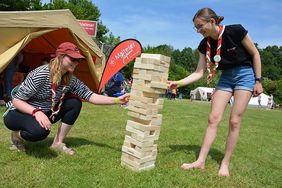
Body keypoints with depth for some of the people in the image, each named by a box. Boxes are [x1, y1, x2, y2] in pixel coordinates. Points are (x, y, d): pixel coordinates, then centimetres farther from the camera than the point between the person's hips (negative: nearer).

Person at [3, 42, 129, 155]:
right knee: (40, 130, -39)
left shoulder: (71, 80, -11)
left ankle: (57, 143, -2)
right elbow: (16, 101, -24)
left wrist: (116, 100, -25)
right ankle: (17, 135, -1)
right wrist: (36, 112, -41)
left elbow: (90, 96, -14)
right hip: (19, 114, -6)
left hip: (45, 114, 7)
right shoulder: (40, 75, -29)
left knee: (75, 103, -12)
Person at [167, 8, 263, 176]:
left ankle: (225, 163, 6)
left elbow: (255, 54, -8)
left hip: (245, 75, -4)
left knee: (234, 120, -6)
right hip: (225, 77, 4)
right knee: (213, 118, -4)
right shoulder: (205, 44, -7)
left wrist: (258, 80, -9)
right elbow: (199, 73, -9)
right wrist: (178, 83, -22)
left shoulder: (235, 31, -19)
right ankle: (201, 161, 0)